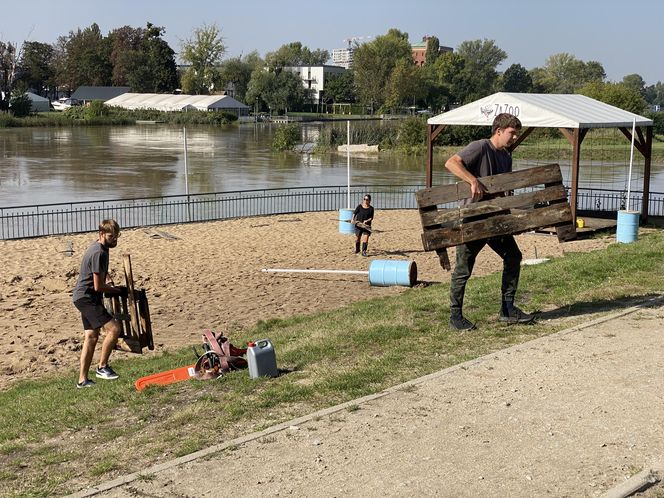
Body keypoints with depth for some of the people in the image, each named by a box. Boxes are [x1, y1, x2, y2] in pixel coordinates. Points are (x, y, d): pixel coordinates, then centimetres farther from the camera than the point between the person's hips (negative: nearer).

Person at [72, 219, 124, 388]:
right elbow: (98, 286, -21)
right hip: (87, 298, -11)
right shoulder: (98, 253, -21)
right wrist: (114, 289, -3)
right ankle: (102, 367, -4)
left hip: (84, 298, 11)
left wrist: (107, 279, 12)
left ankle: (82, 380, 15)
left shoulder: (101, 248, 11)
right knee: (114, 328, -16)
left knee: (91, 337, 11)